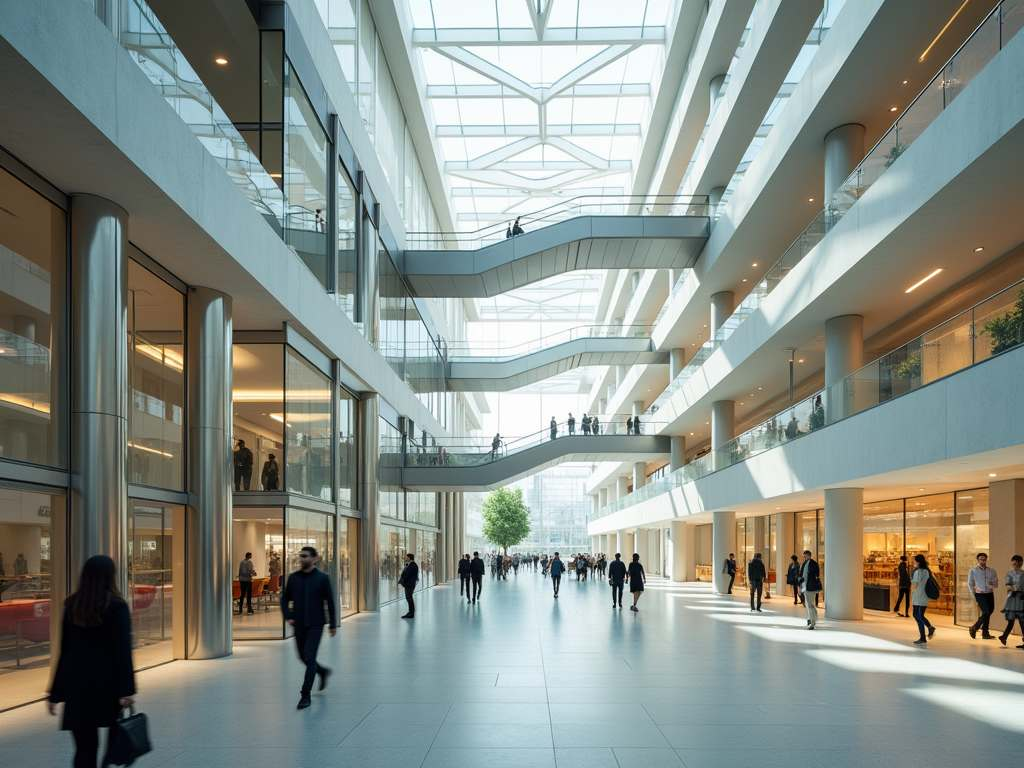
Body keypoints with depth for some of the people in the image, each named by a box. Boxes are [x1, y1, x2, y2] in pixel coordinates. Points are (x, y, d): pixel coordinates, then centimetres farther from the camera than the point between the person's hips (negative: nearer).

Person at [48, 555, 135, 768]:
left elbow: (65, 650, 7)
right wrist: (126, 689, -13)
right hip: (106, 682, -3)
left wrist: (56, 693, 11)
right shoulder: (117, 606, -7)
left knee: (84, 746, 3)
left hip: (77, 683, 3)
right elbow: (122, 651, -12)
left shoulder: (72, 606, 4)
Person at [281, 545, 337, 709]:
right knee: (303, 657, 13)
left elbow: (330, 602, -2)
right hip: (299, 625, 4)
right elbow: (285, 598, 11)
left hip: (315, 625, -4)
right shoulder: (293, 578, 3)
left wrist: (333, 624, -1)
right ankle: (323, 672, 42)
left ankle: (305, 695, -3)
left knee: (309, 657, -11)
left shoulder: (322, 578, -6)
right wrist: (288, 617, -3)